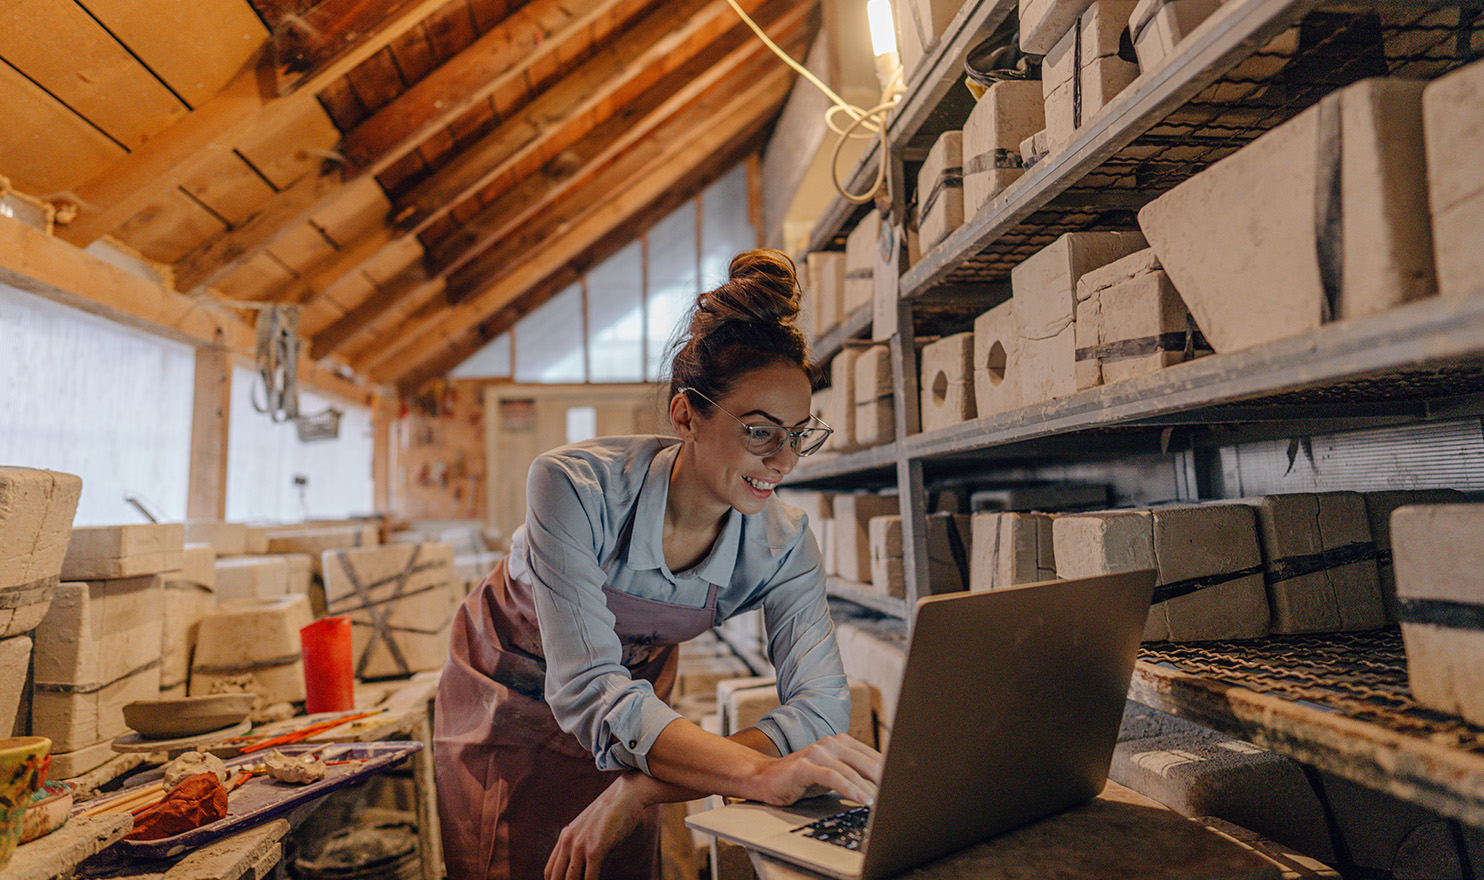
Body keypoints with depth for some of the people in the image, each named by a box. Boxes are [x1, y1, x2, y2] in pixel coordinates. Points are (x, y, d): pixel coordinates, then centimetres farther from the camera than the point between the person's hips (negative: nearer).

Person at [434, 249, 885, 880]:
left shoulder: (784, 547, -25)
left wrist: (639, 792, -41)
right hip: (506, 687, -2)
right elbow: (591, 694, -40)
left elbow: (822, 706, -30)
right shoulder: (575, 488, -36)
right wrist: (759, 774, -55)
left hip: (635, 696, 3)